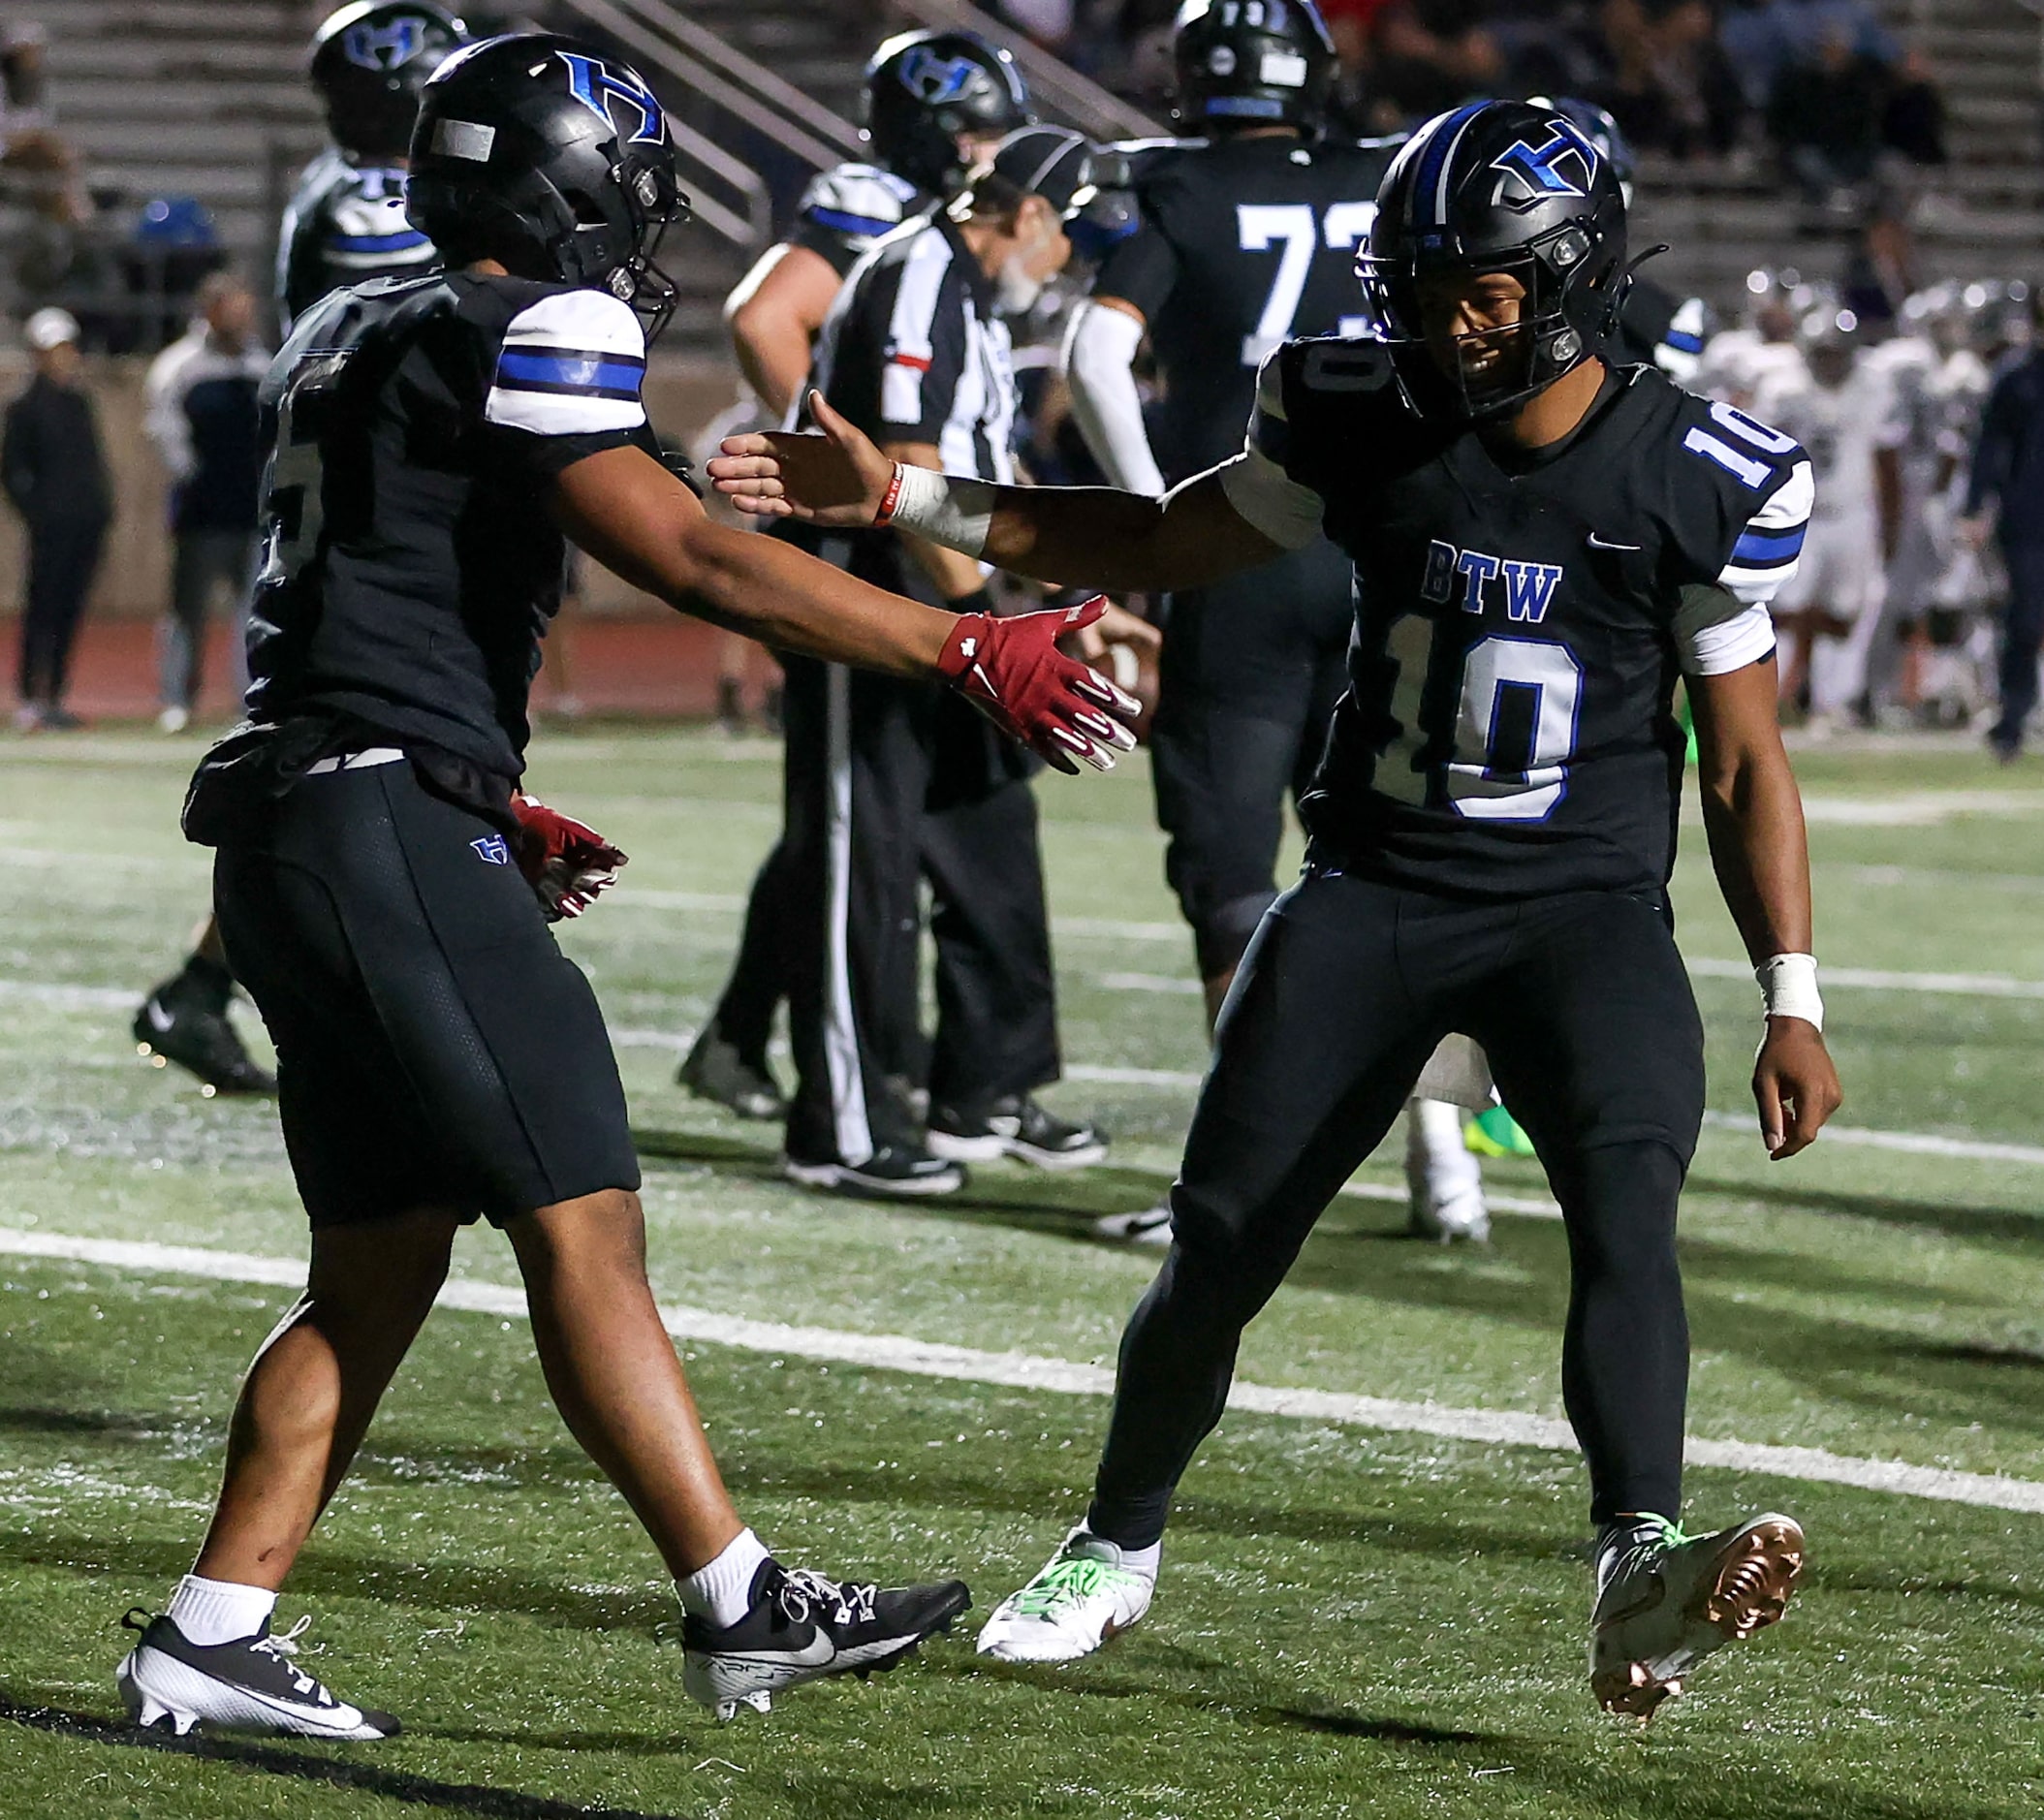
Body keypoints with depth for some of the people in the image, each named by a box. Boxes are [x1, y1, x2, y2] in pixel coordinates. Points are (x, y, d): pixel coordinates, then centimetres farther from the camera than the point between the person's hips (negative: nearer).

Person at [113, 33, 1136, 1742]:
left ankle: (212, 1639, 11)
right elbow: (693, 560, -17)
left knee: (381, 1262, 12)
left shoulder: (358, 336, 20)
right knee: (580, 1218, -7)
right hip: (388, 835, -9)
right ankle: (744, 1611, -7)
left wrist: (483, 810, 32)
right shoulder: (521, 334, -8)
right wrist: (970, 652, -17)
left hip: (291, 832, 10)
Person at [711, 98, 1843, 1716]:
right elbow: (1167, 544, 13)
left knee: (1629, 1191, -29)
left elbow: (1746, 761, -1)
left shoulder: (1699, 481, -9)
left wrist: (1793, 1003, -6)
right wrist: (902, 502, 5)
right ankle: (1118, 1549, 27)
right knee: (1223, 1239, 3)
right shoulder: (1371, 426, -2)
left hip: (1584, 905, -3)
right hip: (1376, 889, 3)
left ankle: (1642, 1580, -42)